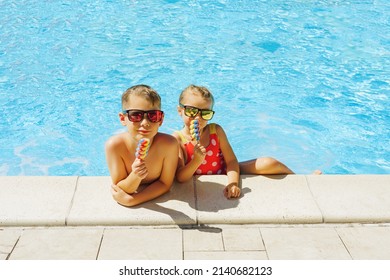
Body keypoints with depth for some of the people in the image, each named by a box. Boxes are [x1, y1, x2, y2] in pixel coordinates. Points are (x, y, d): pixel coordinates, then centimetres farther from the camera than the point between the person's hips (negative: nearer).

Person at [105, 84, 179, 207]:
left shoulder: (168, 144, -23)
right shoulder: (114, 145, -21)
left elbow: (165, 184, -13)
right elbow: (120, 189, -15)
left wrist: (131, 200, -24)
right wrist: (134, 177, -35)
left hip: (159, 199, -1)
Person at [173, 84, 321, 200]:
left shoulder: (216, 130, -8)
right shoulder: (178, 139, -16)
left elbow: (231, 161, -12)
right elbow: (180, 177, -23)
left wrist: (232, 183, -30)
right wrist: (197, 161, -40)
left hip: (224, 175, 3)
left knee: (268, 163, -15)